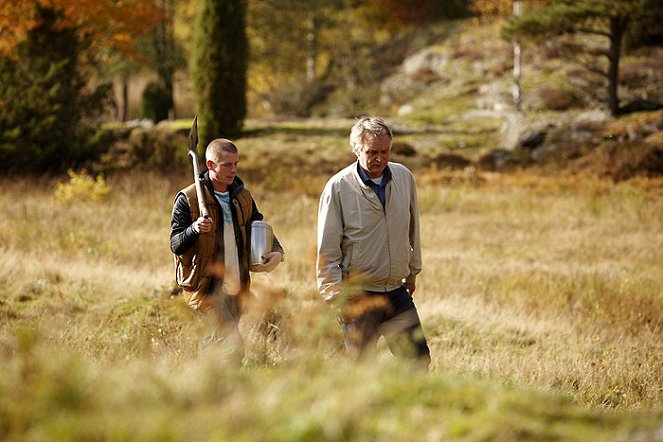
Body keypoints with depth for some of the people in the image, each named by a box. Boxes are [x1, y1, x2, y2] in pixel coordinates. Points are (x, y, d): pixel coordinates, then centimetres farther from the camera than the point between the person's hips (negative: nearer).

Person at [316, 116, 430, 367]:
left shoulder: (404, 177, 3)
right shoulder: (338, 187, -11)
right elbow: (327, 251, -8)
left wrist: (413, 272, 23)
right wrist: (337, 297, -10)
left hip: (398, 293, 4)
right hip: (358, 297, -4)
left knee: (419, 361, 3)